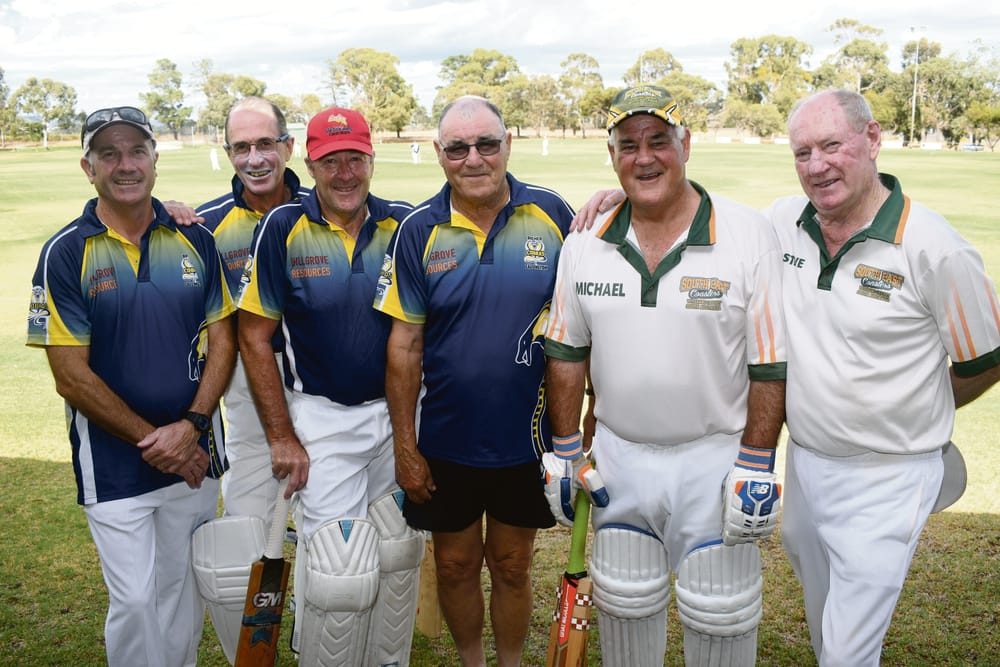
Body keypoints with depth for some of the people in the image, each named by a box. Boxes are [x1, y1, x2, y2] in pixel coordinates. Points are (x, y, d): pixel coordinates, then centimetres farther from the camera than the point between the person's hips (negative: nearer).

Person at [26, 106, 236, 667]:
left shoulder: (196, 241, 2)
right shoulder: (66, 253, -7)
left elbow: (222, 340, 1)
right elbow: (72, 377, -9)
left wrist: (190, 426, -12)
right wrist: (151, 441, -11)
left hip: (195, 454, 3)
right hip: (114, 466, -3)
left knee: (185, 591, 16)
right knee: (135, 600, 3)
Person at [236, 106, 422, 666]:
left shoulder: (404, 224, -3)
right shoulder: (284, 228, -8)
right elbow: (255, 338, -6)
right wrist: (282, 436, -8)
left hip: (398, 413, 3)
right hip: (321, 419, -3)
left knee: (401, 557, 14)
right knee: (341, 574, -5)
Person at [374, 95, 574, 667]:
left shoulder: (552, 214, -6)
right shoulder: (419, 231, -6)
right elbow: (405, 346, -3)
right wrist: (405, 446, -3)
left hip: (526, 438, 0)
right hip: (446, 443, 1)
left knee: (511, 565, 16)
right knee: (455, 565, 17)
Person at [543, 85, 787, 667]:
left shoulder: (750, 236, -11)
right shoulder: (585, 243, -1)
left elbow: (770, 365, -9)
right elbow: (567, 352, 6)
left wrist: (757, 466, -10)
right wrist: (563, 450, 5)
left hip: (715, 455, -3)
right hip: (618, 454, 3)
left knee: (719, 617, 11)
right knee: (624, 602, 19)